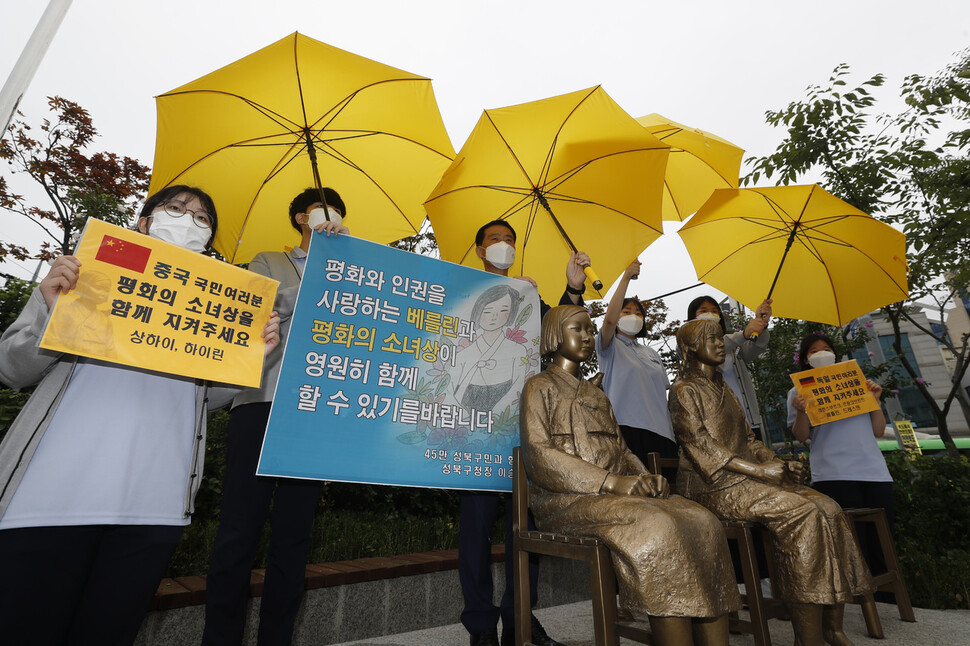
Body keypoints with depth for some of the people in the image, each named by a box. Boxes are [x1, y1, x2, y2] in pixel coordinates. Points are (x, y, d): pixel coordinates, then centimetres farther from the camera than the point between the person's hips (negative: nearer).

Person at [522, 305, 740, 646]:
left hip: (619, 492, 7)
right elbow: (538, 454, -11)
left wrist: (644, 477, -2)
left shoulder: (596, 394, 26)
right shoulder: (540, 387, 2)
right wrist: (610, 481, -18)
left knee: (703, 521, -15)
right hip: (570, 498, -6)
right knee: (657, 527, -30)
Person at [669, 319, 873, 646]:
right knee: (801, 510, -24)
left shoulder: (724, 390, 22)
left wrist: (779, 463, 3)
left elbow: (748, 439, 21)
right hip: (713, 484, -8)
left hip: (744, 478, 8)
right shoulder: (685, 389, -5)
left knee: (828, 508, -9)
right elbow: (699, 445, -15)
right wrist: (757, 469, -18)